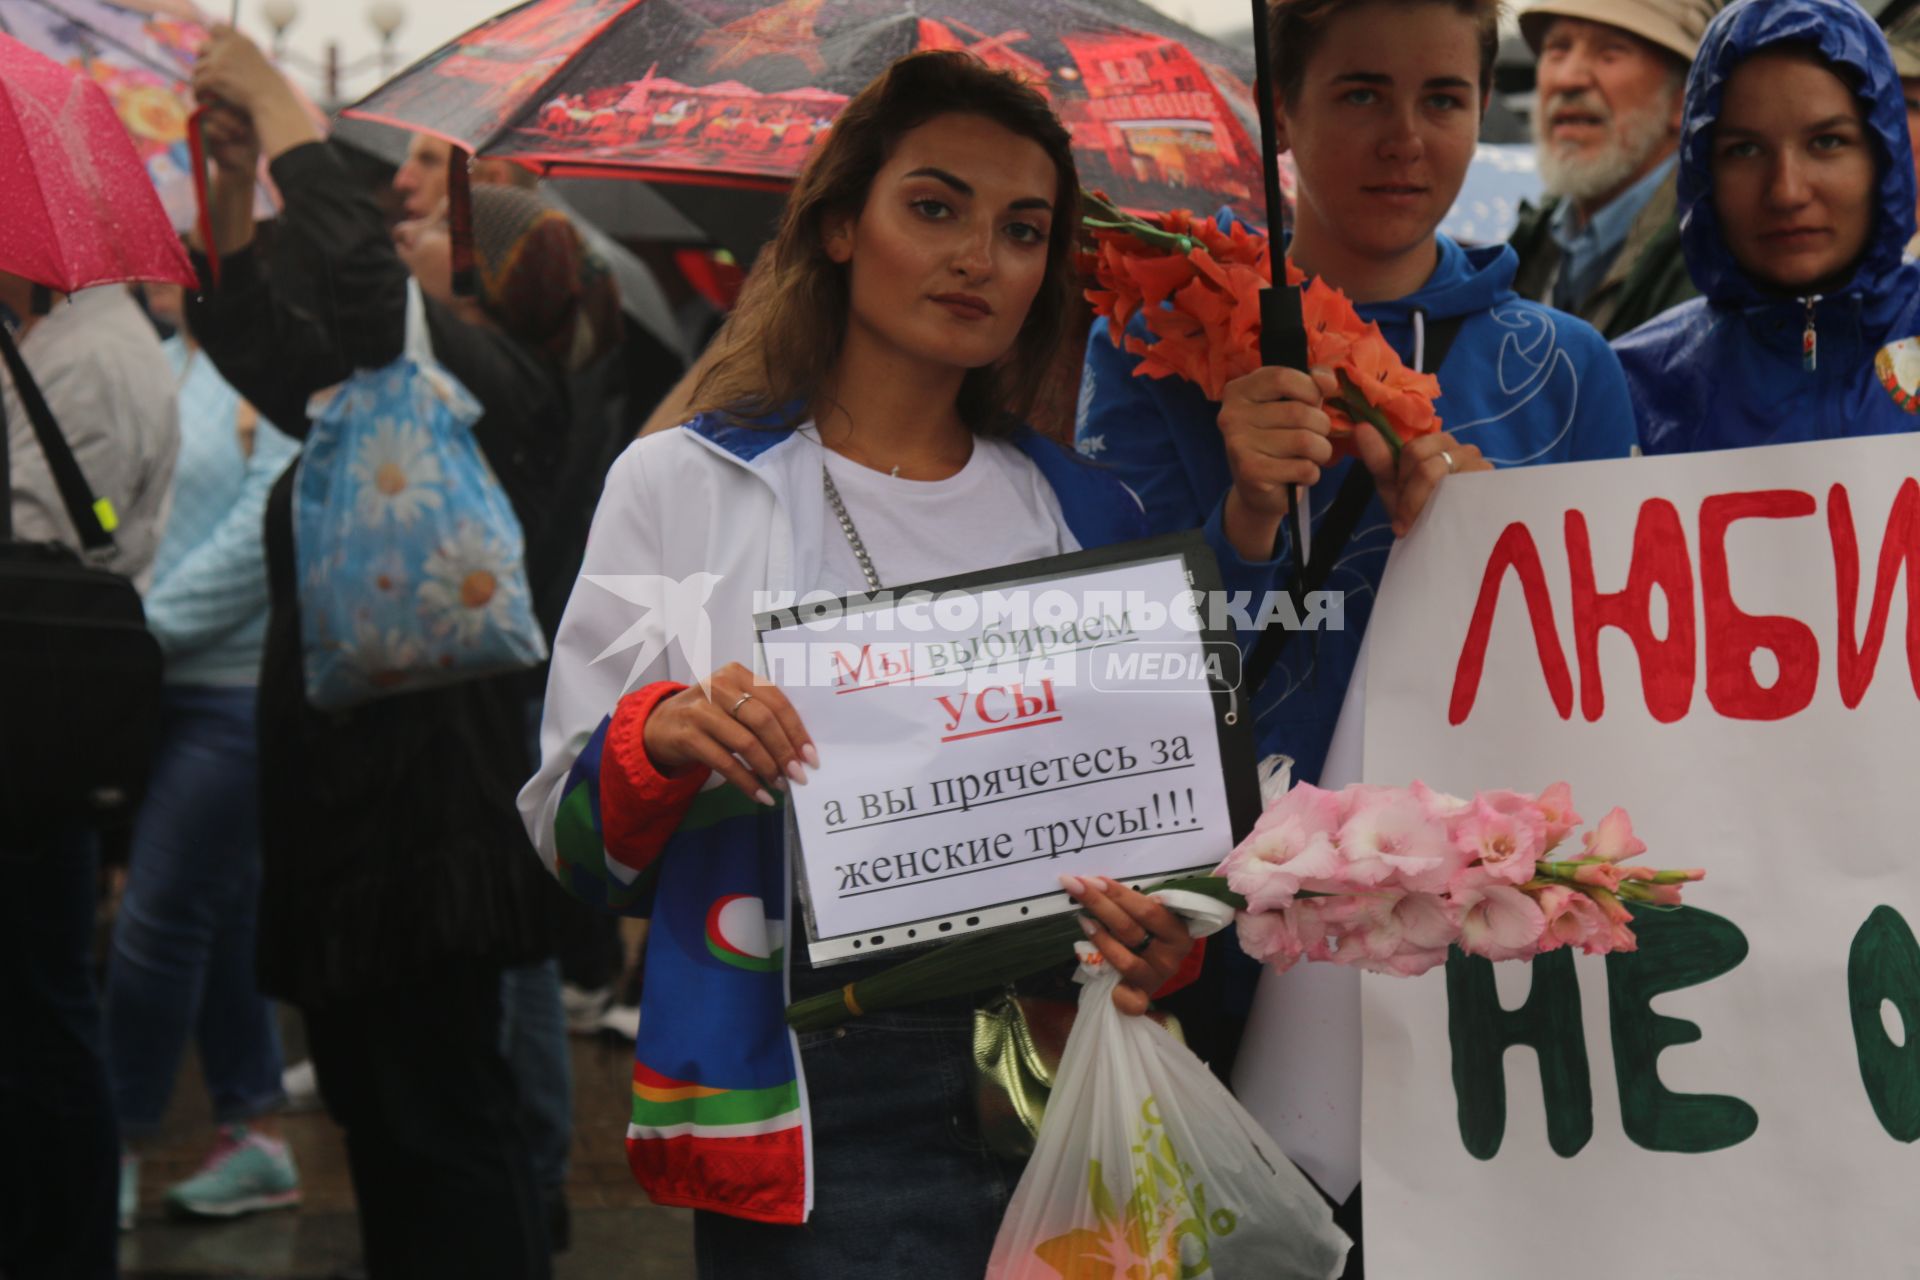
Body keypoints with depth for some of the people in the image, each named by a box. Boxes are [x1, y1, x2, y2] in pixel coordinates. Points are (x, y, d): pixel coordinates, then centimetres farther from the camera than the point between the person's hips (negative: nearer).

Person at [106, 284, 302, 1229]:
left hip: (240, 683, -8)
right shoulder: (159, 367, 13)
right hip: (160, 683, 8)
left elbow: (265, 531, -17)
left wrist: (151, 622, -15)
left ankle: (115, 1157, 4)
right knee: (223, 913, 12)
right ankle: (253, 1137, 22)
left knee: (158, 919, -5)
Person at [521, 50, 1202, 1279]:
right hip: (812, 1119, -2)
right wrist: (656, 740, -18)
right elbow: (568, 839, 3)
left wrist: (1170, 943, -6)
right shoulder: (684, 484, 3)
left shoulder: (1089, 514, 11)